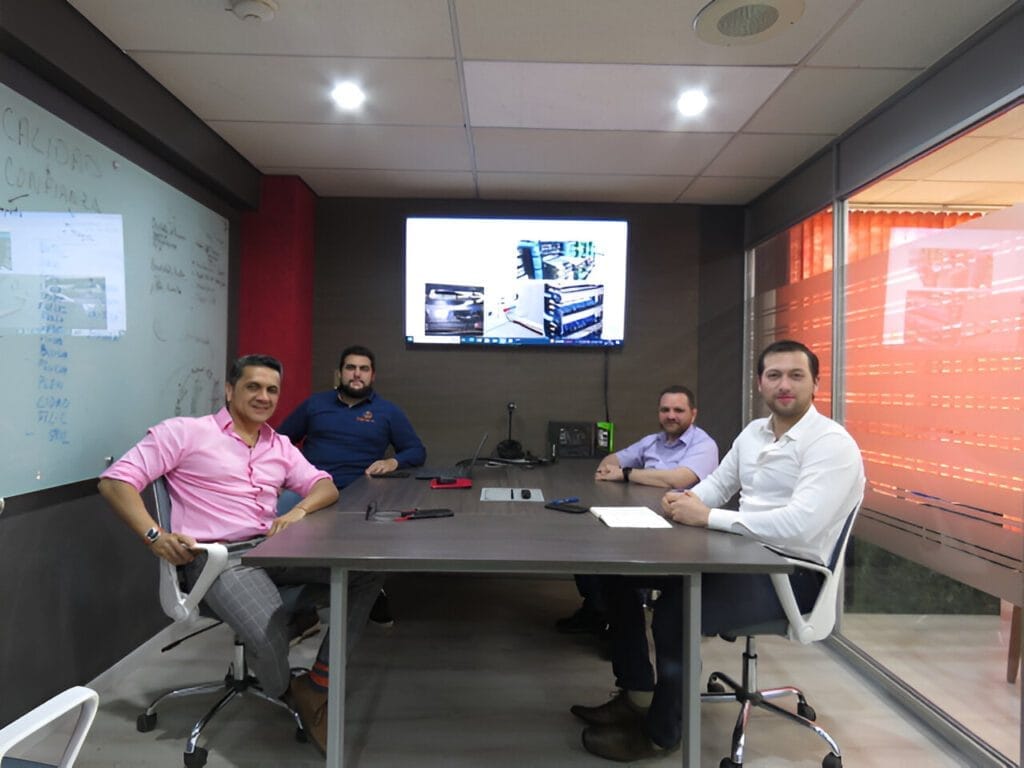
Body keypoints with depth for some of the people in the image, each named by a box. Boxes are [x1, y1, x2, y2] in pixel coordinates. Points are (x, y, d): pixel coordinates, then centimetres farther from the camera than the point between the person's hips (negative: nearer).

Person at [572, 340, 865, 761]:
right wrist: (689, 500, -9)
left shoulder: (831, 444, -16)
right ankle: (637, 695, 14)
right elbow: (717, 484, 16)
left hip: (793, 572, -8)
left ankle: (660, 733, -1)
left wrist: (706, 516, -26)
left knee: (674, 609, -30)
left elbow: (799, 526, -29)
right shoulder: (753, 431, 9)